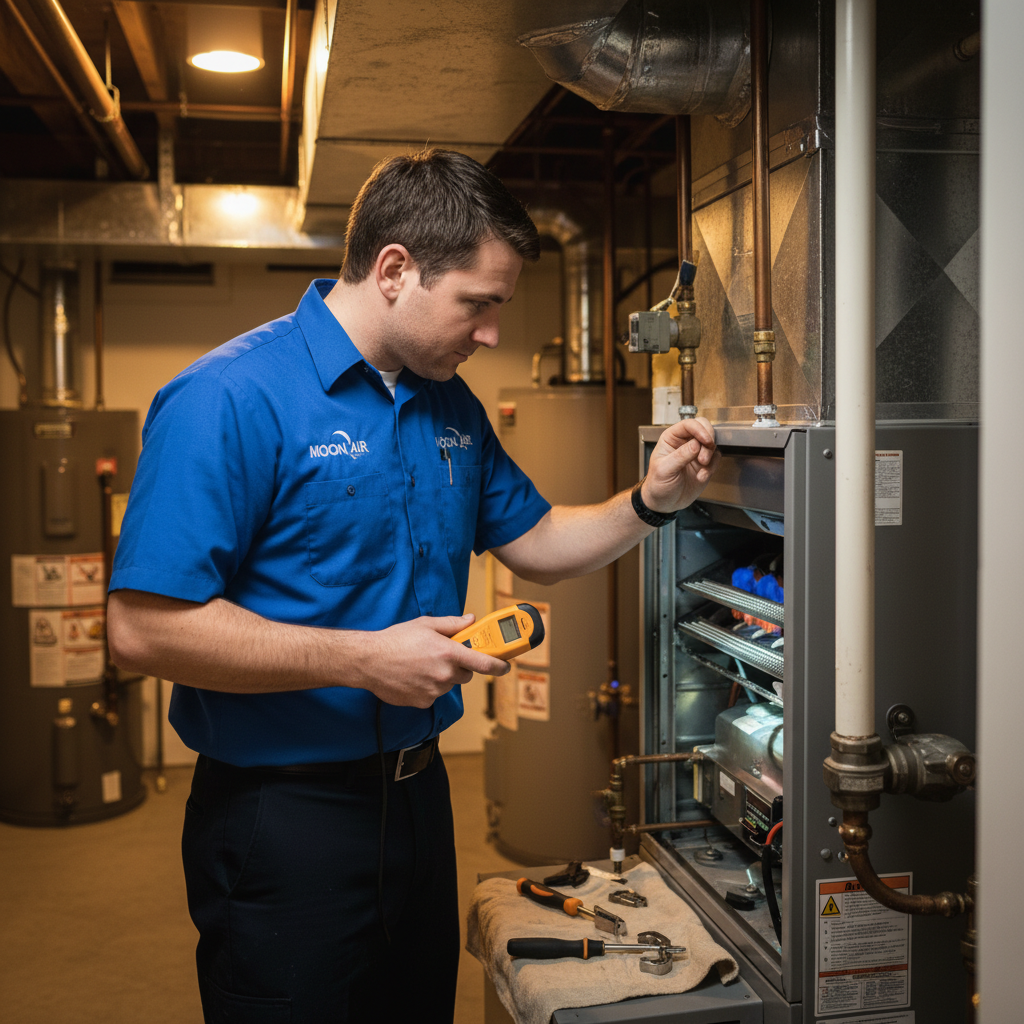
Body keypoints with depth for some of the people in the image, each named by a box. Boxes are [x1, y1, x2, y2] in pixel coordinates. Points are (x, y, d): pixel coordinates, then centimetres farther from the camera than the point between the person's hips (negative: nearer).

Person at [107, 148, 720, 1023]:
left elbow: (535, 543, 16)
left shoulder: (452, 407, 7)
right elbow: (145, 629, -23)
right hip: (284, 811, -7)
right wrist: (366, 661, -24)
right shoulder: (231, 398, -19)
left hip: (418, 790, 8)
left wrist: (651, 500, -1)